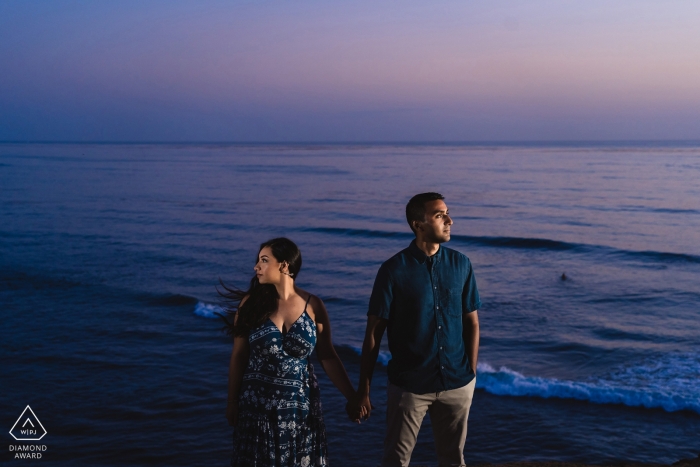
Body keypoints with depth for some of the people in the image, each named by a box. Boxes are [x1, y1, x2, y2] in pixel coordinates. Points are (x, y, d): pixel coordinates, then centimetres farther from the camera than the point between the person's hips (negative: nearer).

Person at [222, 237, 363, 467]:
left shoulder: (313, 305, -6)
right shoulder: (251, 303, -6)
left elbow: (327, 356, -1)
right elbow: (238, 357, 0)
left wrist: (352, 397, -7)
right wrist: (232, 402, 2)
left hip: (300, 403, 0)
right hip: (258, 403, 0)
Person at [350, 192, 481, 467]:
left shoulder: (460, 264, -1)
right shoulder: (394, 270, -10)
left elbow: (471, 322, 8)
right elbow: (373, 333, -7)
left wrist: (471, 373, 5)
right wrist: (363, 391, -7)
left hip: (458, 384, 3)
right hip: (409, 385, -3)